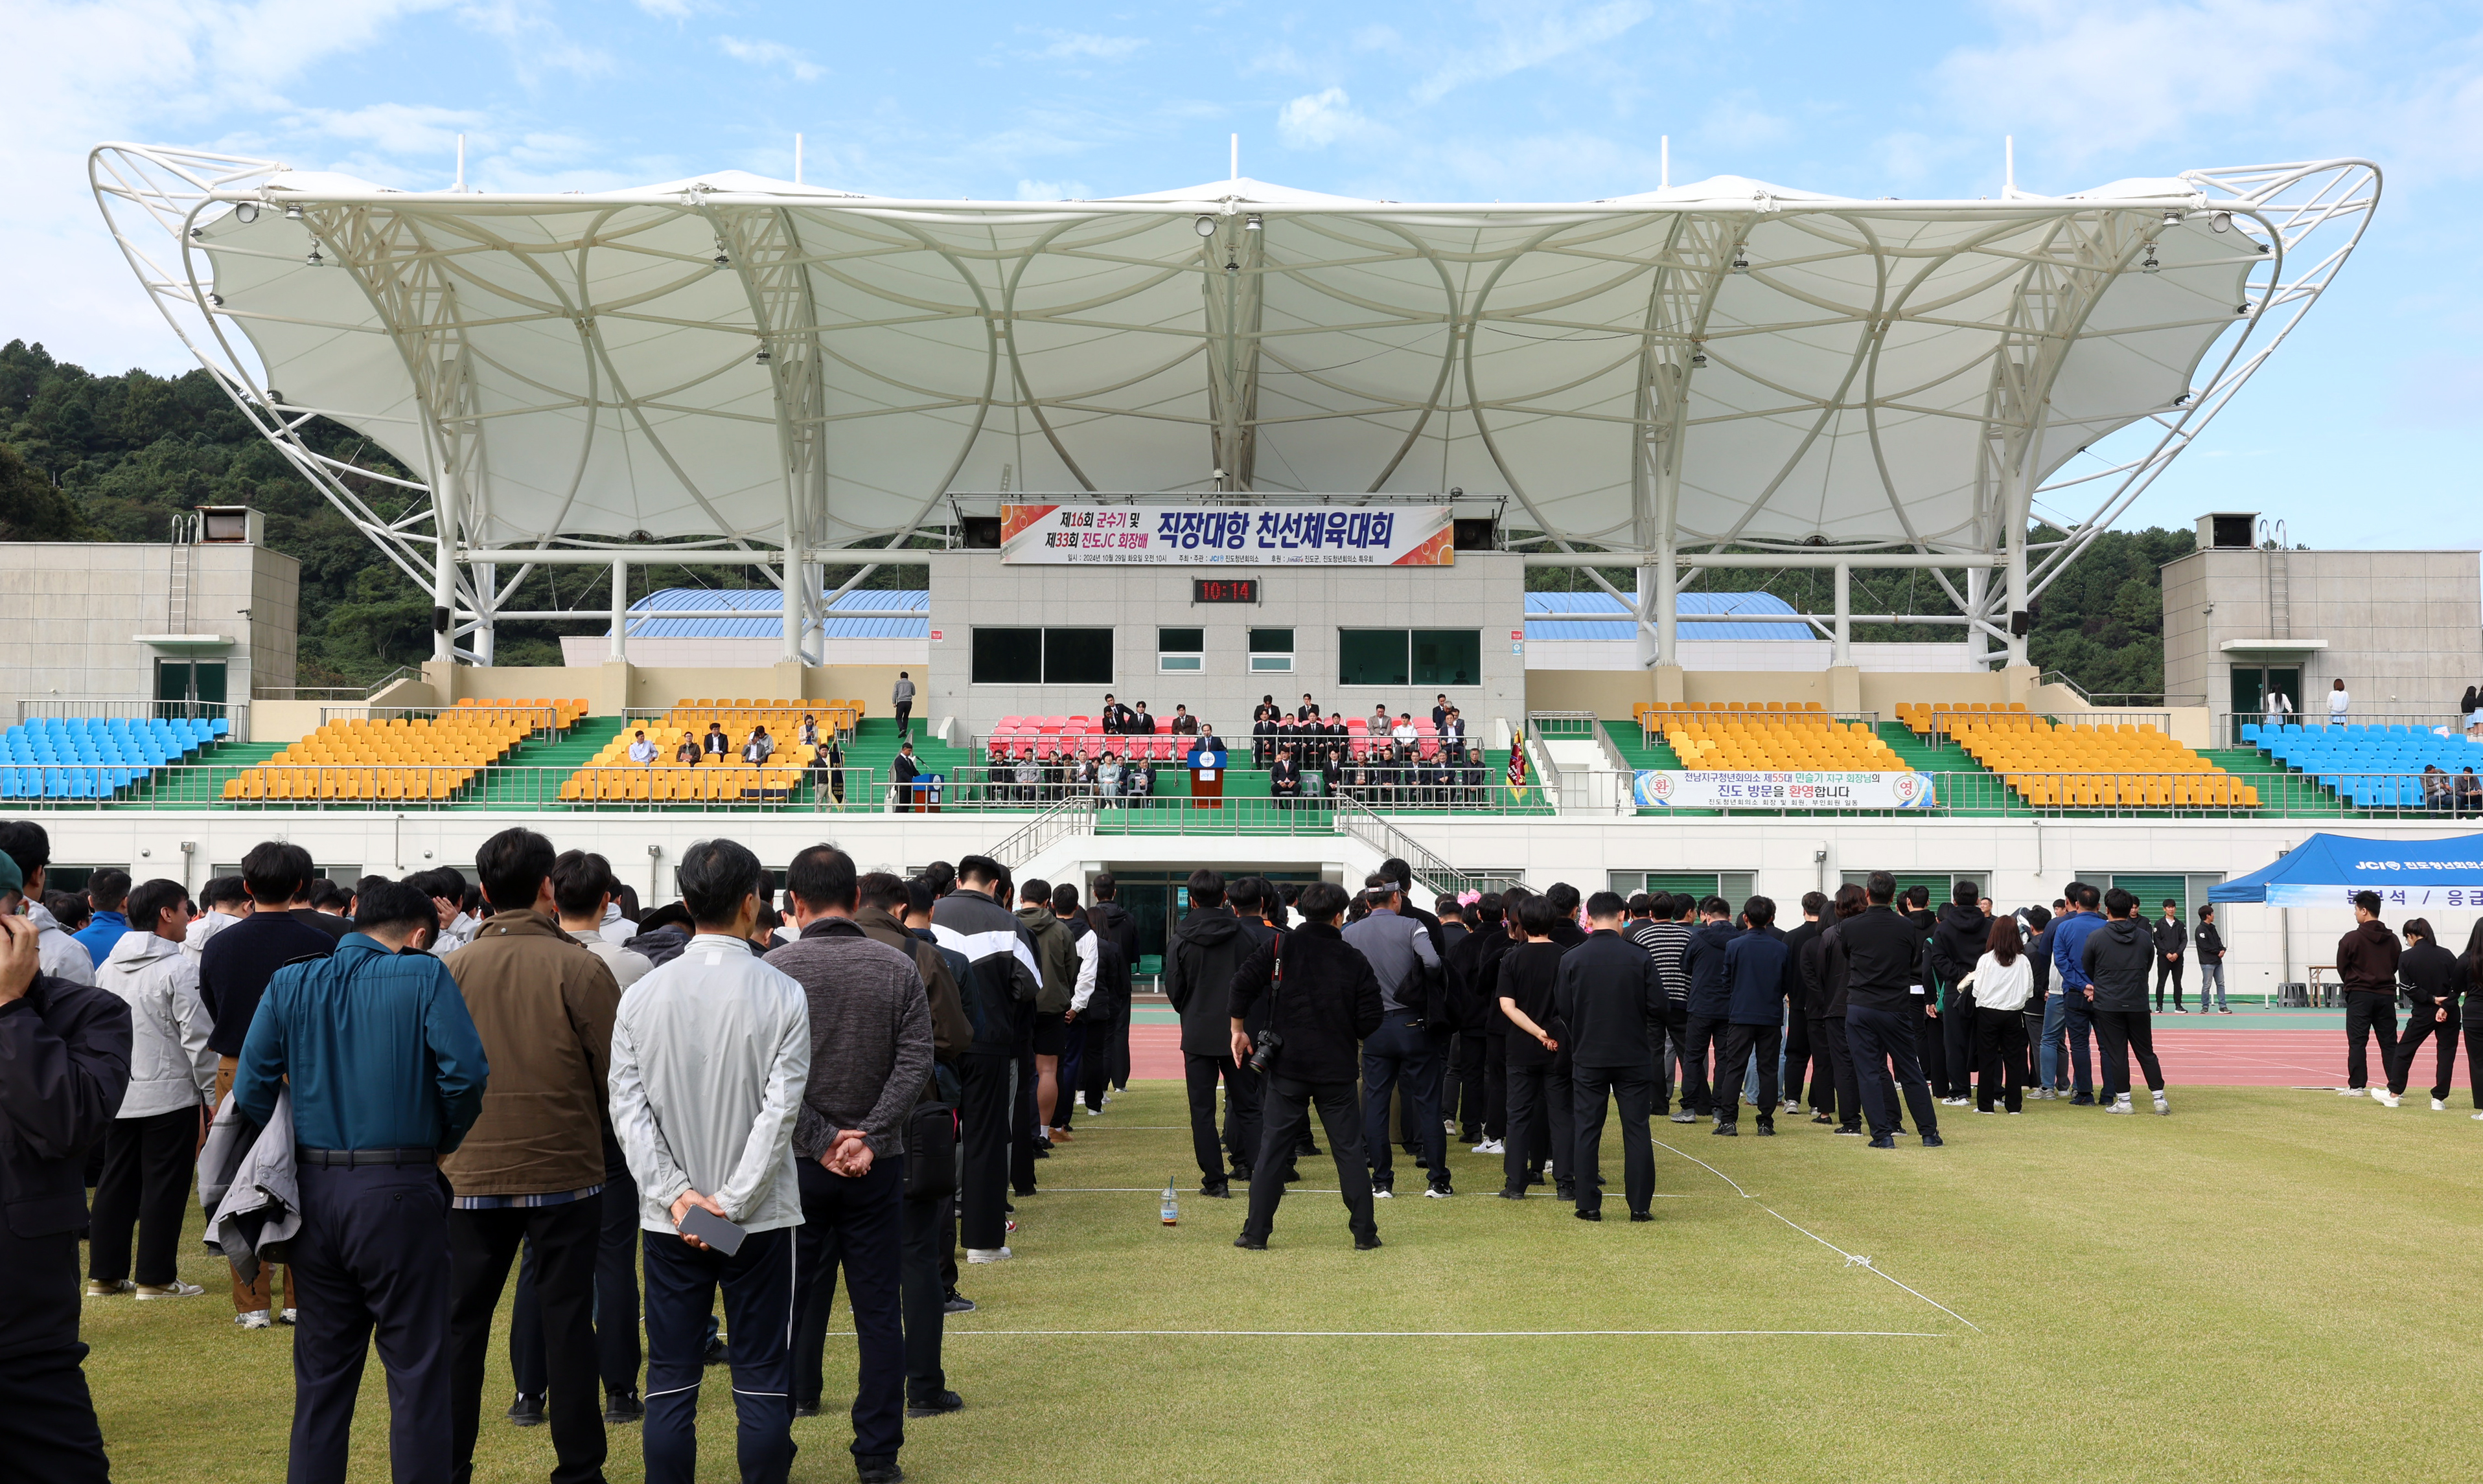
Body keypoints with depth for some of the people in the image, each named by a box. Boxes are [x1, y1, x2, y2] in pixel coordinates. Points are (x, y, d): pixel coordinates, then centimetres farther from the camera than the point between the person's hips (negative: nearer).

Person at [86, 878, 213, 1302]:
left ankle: (104, 1274, 17)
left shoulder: (108, 966, 9)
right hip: (170, 1093, -7)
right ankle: (155, 1278, 4)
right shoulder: (179, 968, -13)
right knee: (164, 1185, 0)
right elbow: (199, 1039, -13)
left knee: (116, 1182, 13)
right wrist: (212, 1092, -5)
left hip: (117, 1094, 7)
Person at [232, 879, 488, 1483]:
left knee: (321, 1372, 16)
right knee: (418, 1370, 4)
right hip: (399, 1192, -4)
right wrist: (446, 1139, 3)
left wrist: (293, 1155, 13)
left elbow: (250, 1089, 0)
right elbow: (465, 1070, -14)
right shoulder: (424, 976, -5)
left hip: (313, 1191, 4)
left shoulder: (290, 984, 7)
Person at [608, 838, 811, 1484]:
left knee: (670, 1382, 9)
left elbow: (627, 1109, -4)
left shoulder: (642, 995, -1)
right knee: (763, 1382, 6)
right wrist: (733, 1202, -10)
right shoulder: (782, 995, -9)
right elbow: (780, 1110, -13)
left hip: (669, 1220, 2)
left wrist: (677, 1195, -6)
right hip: (762, 1215, -2)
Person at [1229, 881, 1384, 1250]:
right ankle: (1364, 1233, 10)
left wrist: (1237, 1029, 4)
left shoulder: (1279, 947, -3)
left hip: (1287, 1067, 0)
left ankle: (1256, 1232, 8)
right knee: (1349, 1149, 8)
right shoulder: (1354, 960, -1)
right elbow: (1370, 1019, -1)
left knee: (1273, 1149, 6)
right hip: (1338, 1068, 0)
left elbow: (1243, 984, -9)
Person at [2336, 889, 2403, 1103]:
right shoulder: (2392, 939, 5)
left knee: (2357, 1041, 0)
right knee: (2389, 1042, 8)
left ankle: (2356, 1085, -2)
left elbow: (2342, 968, -1)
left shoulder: (2351, 939, -10)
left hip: (2359, 996, -4)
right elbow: (2396, 965, 13)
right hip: (2386, 995, 4)